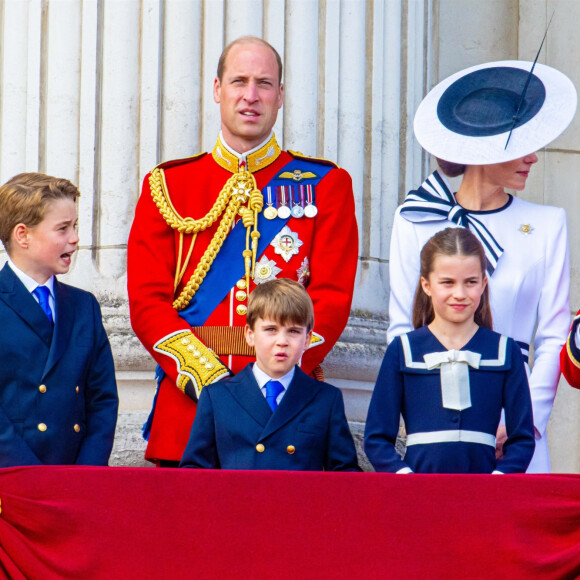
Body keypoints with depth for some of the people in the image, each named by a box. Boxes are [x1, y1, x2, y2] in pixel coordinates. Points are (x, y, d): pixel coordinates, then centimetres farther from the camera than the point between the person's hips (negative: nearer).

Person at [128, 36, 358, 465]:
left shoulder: (326, 185, 9)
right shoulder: (167, 185, 11)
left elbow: (332, 299, 0)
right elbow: (148, 301, 3)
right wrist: (207, 378, -11)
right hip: (188, 404, 1)